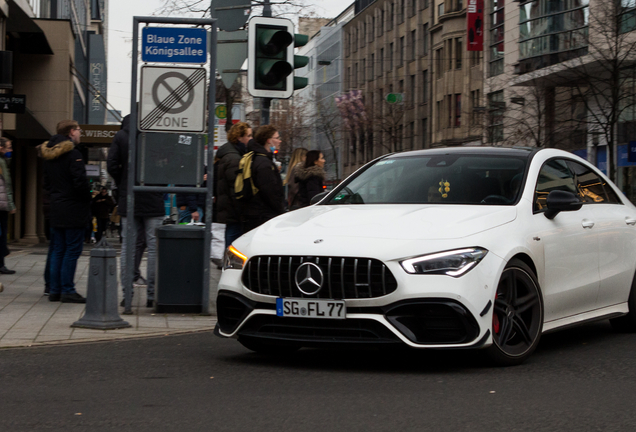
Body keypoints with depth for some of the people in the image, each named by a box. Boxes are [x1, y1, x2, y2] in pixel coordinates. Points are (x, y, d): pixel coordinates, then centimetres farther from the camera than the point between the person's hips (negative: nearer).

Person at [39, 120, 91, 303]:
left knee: (58, 250, 12)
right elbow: (80, 182, -19)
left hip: (56, 208, 8)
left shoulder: (48, 155, 12)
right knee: (73, 249, -4)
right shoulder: (73, 154, -15)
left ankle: (55, 290, 13)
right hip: (73, 209, -8)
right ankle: (67, 291, -4)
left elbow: (47, 183, 16)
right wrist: (88, 198, -4)